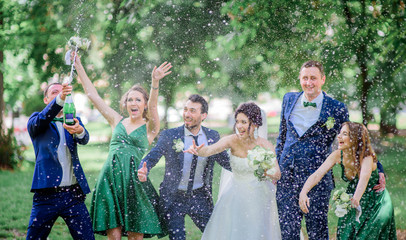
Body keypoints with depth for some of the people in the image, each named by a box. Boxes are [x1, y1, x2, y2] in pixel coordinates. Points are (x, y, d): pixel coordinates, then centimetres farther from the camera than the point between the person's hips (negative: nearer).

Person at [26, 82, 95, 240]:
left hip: (73, 193, 2)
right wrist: (60, 99, -34)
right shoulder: (36, 120, 9)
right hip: (47, 193, -2)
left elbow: (84, 139, -6)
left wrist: (79, 130, -32)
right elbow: (41, 120, -16)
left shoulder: (73, 120, 15)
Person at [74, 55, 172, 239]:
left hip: (133, 179, -2)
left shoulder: (149, 128, 6)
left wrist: (155, 82, -32)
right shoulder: (117, 121, 15)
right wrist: (79, 68, 10)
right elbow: (93, 96, 14)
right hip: (110, 177, 2)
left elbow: (152, 106, -14)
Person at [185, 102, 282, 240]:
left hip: (259, 198, -1)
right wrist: (197, 151, -52)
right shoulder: (232, 141, -14)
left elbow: (277, 175, -19)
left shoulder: (265, 146, -15)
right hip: (235, 197, 1)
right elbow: (209, 150, -30)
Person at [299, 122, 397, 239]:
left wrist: (356, 197, -70)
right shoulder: (338, 155, -15)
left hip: (376, 204, -4)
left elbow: (365, 177, -50)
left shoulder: (367, 158, -29)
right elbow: (317, 175, -21)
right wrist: (303, 193, -39)